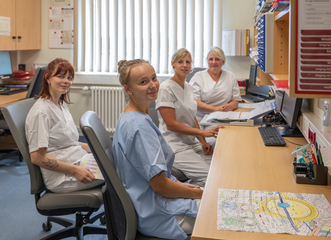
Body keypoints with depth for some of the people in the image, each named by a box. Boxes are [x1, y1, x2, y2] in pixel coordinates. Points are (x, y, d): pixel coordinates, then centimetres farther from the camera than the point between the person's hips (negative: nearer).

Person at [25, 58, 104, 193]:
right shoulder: (41, 112, -16)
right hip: (62, 178, -9)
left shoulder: (61, 105, 14)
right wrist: (75, 171, -21)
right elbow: (37, 157, -19)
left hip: (79, 162, 9)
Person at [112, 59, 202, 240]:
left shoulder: (129, 117, 5)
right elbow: (160, 186, -25)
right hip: (155, 215, -10)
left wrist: (180, 184, 4)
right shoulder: (139, 125, -26)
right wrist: (196, 193, -9)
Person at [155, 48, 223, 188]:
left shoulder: (188, 87, 14)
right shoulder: (166, 88, -11)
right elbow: (171, 124, -16)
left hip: (192, 143, 8)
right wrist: (203, 132, -17)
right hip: (174, 146, -8)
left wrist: (203, 142, 3)